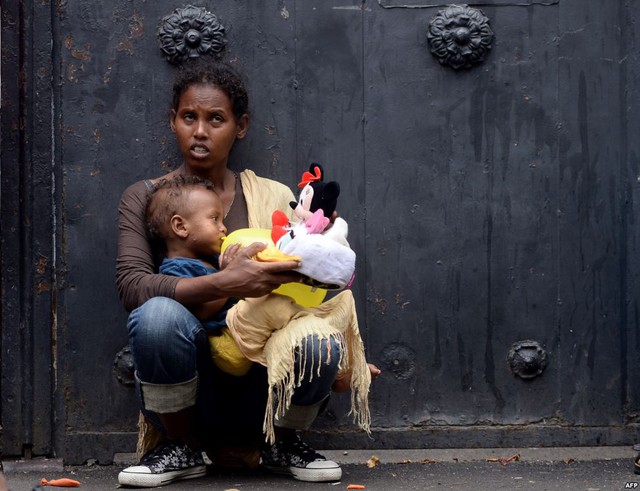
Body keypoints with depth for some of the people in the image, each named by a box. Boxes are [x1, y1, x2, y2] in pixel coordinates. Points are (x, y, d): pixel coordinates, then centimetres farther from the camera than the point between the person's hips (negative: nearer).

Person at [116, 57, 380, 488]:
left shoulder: (273, 197, 9)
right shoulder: (145, 199, 3)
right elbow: (132, 284, -14)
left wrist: (337, 363, -12)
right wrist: (223, 284, -30)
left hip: (257, 392, 1)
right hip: (187, 393, -1)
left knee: (320, 343, -31)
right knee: (159, 315, -33)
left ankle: (283, 445, 1)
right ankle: (181, 448, -8)